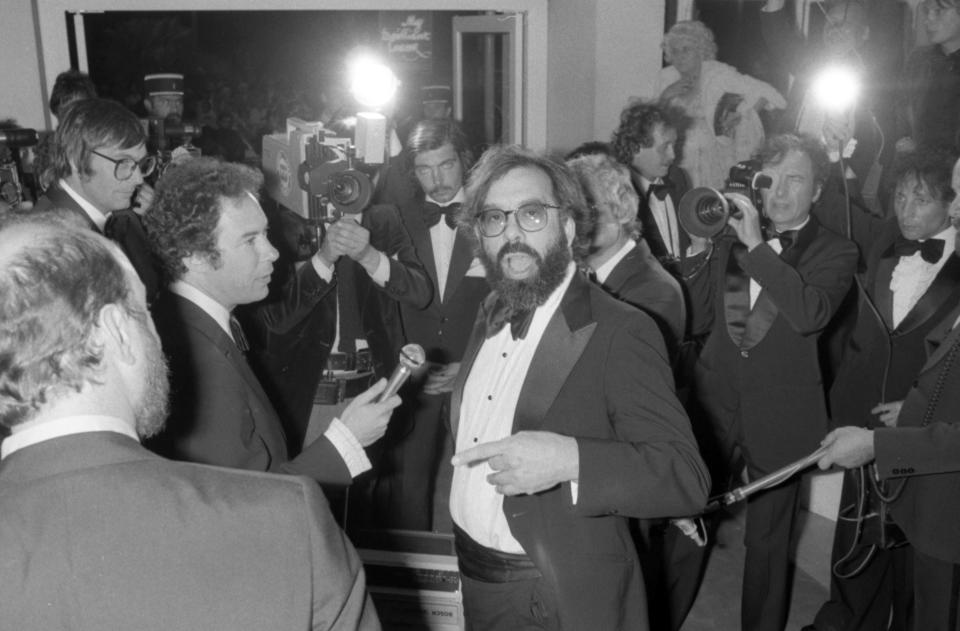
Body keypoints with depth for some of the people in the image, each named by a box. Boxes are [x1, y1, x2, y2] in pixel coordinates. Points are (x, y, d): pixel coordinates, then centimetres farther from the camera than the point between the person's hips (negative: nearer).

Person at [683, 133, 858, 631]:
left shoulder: (834, 252, -2)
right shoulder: (730, 238, 7)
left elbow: (811, 314, -22)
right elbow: (697, 320, 4)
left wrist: (757, 245, -23)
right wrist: (700, 250, -9)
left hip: (779, 415, -2)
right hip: (714, 401, 2)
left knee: (768, 541, 12)